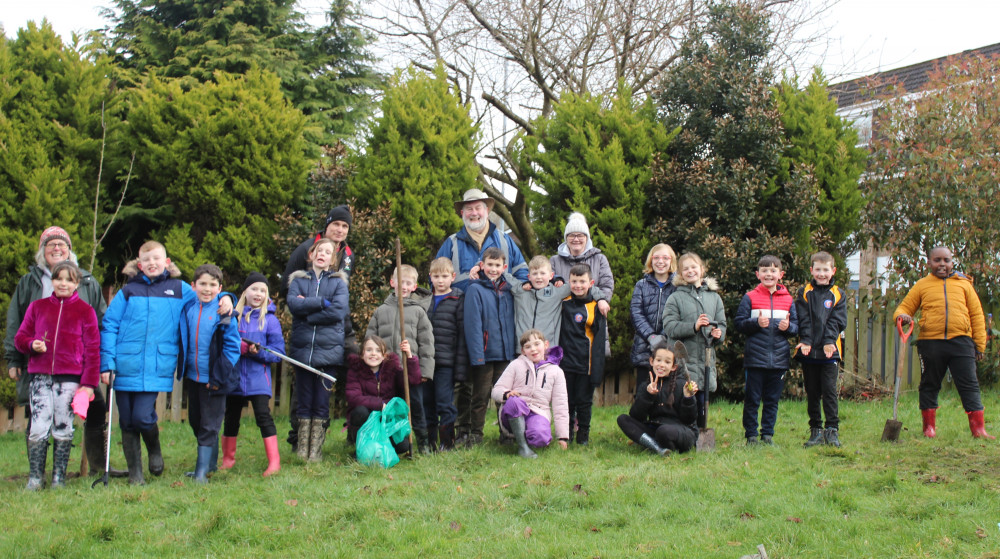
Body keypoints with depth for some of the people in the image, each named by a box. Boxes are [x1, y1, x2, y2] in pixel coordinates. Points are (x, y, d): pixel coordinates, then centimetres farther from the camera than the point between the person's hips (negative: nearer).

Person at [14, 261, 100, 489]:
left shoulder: (85, 311, 7)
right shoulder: (37, 307, 13)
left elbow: (92, 348, 3)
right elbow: (20, 337, 15)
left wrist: (89, 383, -4)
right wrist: (32, 344, -9)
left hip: (70, 378, -1)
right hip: (40, 376, 1)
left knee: (63, 429, 3)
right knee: (38, 428, -4)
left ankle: (59, 478, 11)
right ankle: (35, 477, 5)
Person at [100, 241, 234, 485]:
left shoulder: (179, 289, 11)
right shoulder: (128, 291, 9)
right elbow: (108, 326, 6)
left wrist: (225, 299, 0)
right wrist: (107, 363, -2)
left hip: (156, 368, -1)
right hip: (125, 366, 1)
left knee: (143, 417, -13)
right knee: (127, 422, 4)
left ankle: (155, 450, 18)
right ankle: (135, 472, 19)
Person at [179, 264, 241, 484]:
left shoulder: (224, 312, -11)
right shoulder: (187, 309, 2)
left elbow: (233, 346, -10)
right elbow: (182, 340, 15)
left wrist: (220, 376, -13)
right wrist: (181, 368, 6)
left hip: (214, 379, -5)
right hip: (192, 376, 6)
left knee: (209, 426, -1)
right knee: (195, 422, 16)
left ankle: (202, 471, 4)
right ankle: (211, 462, 32)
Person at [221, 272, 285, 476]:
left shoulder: (270, 320, 0)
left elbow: (278, 352, -3)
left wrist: (258, 351, -19)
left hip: (258, 378, -3)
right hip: (234, 376, 3)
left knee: (263, 416, -12)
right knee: (231, 417, 14)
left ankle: (274, 461, -10)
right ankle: (228, 458, 30)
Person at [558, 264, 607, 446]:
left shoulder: (596, 307, -2)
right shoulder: (563, 303, 4)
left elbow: (599, 339, -2)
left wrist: (597, 369, -5)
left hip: (585, 363, -2)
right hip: (566, 362, 2)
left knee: (584, 402, 6)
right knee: (567, 401, 8)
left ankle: (583, 436, 18)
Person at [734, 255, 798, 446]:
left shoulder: (788, 299, 10)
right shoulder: (750, 298, 1)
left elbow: (796, 326, 12)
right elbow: (738, 322, -2)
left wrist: (788, 326, -10)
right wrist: (756, 323, -17)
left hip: (779, 357, 3)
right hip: (755, 357, -3)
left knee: (772, 399, 9)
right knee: (752, 398, 2)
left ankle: (768, 433, 18)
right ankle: (751, 435, 10)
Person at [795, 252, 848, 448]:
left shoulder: (837, 294, 8)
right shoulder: (805, 294, 8)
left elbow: (837, 321, 0)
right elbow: (803, 320, -1)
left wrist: (829, 341, -14)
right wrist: (806, 341, -15)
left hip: (830, 351, -1)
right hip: (809, 351, 1)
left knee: (829, 390, -4)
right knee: (812, 393, 6)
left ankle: (832, 430, 1)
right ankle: (816, 430, 13)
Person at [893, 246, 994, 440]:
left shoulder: (963, 284, 11)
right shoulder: (922, 285, 10)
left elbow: (976, 314, 13)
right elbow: (904, 308, 14)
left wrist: (979, 344, 8)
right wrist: (901, 316, -11)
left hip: (961, 342, 0)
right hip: (930, 342, 0)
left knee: (969, 385, -2)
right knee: (929, 385, 8)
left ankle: (978, 429, 1)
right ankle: (929, 427, 19)